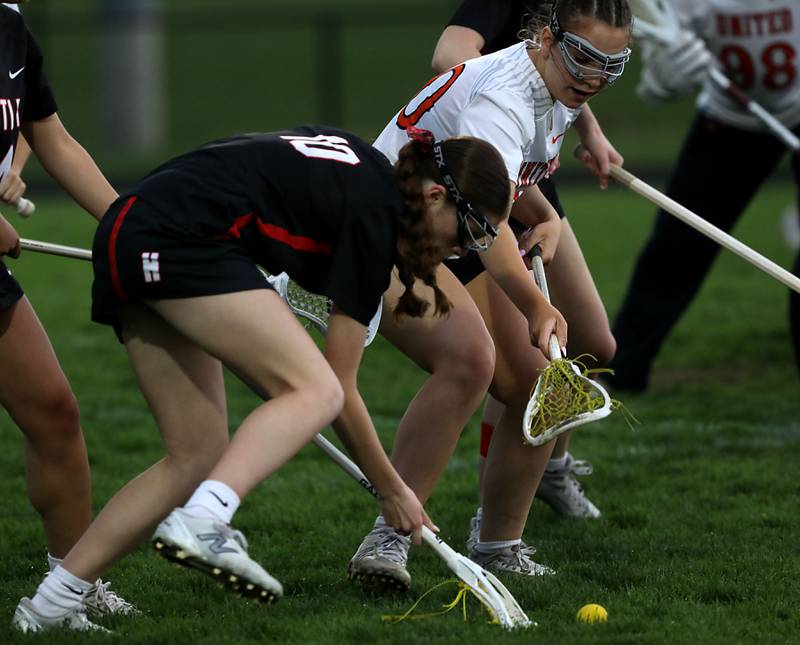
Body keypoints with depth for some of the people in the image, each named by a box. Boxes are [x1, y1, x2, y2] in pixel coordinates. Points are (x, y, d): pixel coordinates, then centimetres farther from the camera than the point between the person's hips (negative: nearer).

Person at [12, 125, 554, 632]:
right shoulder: (373, 215, -7)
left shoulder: (361, 165, 18)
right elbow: (342, 388, -3)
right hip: (180, 241, -10)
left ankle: (52, 603, 6)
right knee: (317, 391, -15)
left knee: (196, 457, 8)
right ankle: (202, 521, -35)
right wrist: (391, 490, 7)